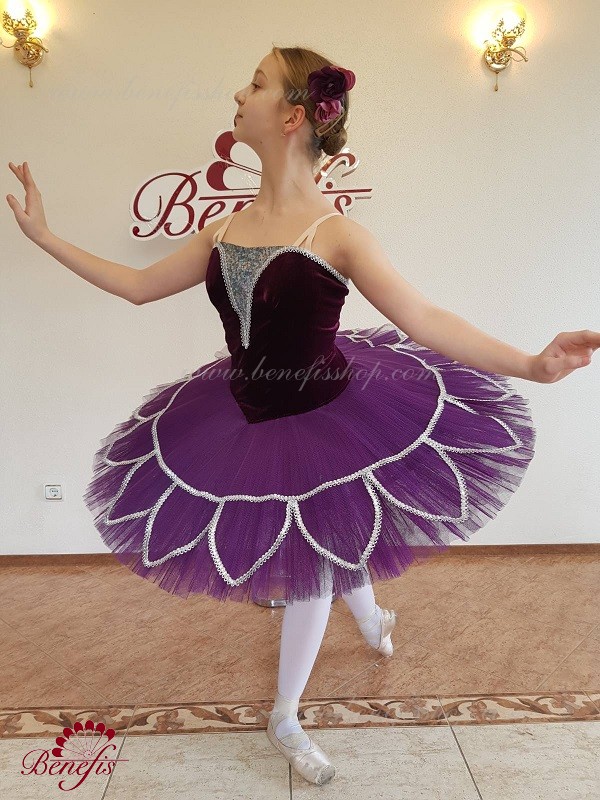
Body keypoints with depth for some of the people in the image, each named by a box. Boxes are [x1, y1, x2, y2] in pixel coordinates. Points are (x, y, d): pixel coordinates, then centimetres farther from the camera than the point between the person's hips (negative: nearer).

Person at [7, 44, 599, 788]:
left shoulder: (334, 234, -17)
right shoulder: (223, 230, -1)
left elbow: (425, 320, -22)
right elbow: (138, 285, 7)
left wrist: (530, 364, -33)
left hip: (325, 423, -5)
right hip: (247, 424, 5)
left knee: (313, 564, 13)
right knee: (323, 550, 24)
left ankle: (285, 719, 40)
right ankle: (373, 619, 60)